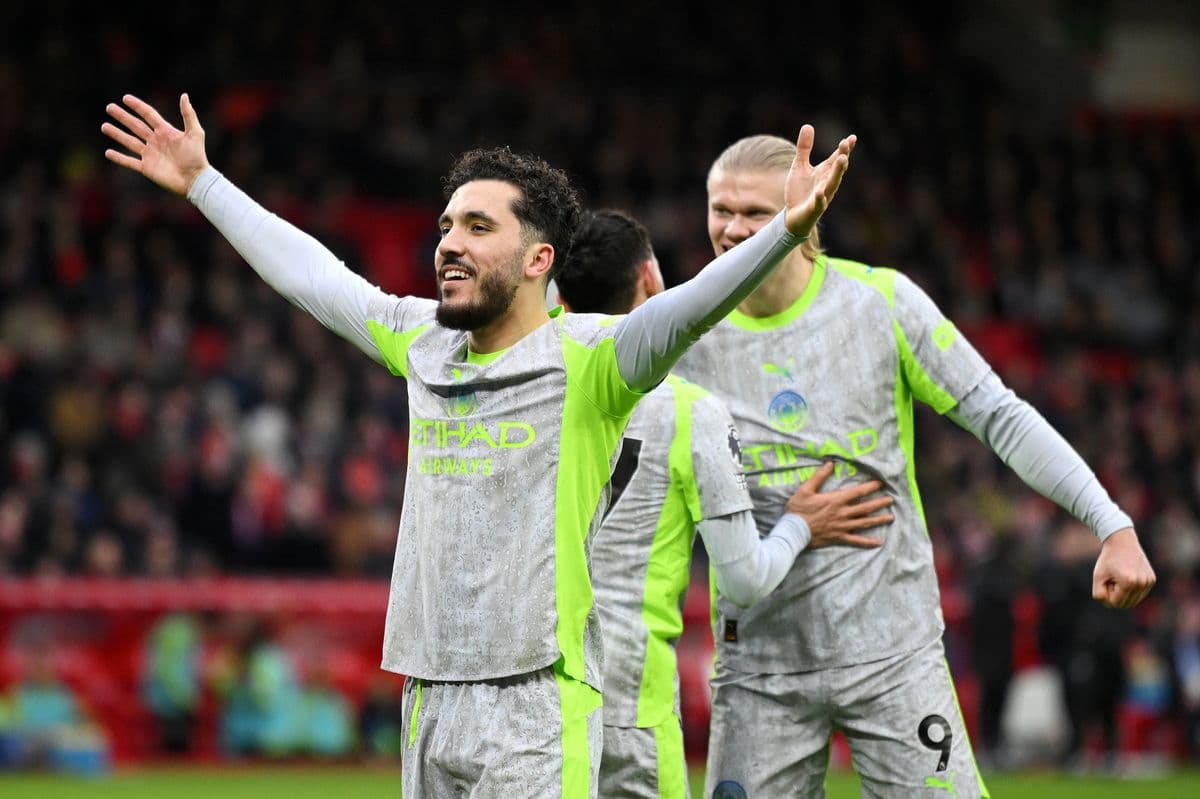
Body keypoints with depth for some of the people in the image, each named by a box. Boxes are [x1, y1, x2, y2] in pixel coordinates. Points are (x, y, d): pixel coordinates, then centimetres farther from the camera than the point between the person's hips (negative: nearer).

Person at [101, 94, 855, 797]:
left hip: (537, 709, -7)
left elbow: (684, 310, -24)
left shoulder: (587, 360, -7)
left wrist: (785, 229, -41)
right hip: (428, 699, 7)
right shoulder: (424, 344, 13)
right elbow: (307, 271, 25)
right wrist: (201, 182, 33)